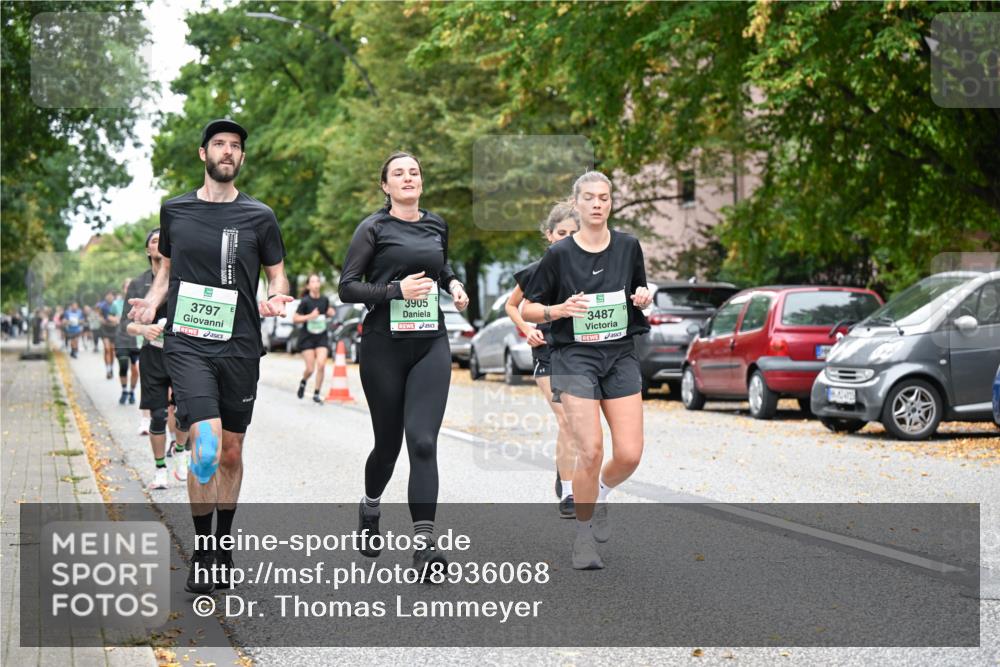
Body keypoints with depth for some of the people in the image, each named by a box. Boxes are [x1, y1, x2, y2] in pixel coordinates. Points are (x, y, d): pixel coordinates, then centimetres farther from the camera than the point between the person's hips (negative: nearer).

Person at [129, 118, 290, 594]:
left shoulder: (259, 216, 4)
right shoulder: (175, 211, 7)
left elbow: (278, 276, 12)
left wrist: (276, 299, -11)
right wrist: (151, 301, 0)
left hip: (240, 346, 1)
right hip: (188, 344, -1)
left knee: (232, 453, 10)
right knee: (207, 446, -18)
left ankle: (224, 548, 28)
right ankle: (201, 553, -2)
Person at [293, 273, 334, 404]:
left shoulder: (325, 300, 2)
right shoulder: (305, 301, -11)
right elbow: (295, 319, -10)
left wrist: (330, 312, 1)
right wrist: (310, 316, -22)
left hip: (322, 337, 3)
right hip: (307, 338, -3)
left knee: (321, 365, -14)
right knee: (310, 369, -4)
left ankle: (316, 394, 0)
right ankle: (303, 382, 31)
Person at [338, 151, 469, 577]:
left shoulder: (437, 226, 11)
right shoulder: (373, 229, -2)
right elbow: (347, 288, -7)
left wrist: (453, 284, 10)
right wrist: (396, 290, -19)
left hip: (431, 344, 2)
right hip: (384, 345, -2)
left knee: (423, 441, -11)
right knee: (388, 442, 9)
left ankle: (423, 542, -15)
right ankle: (370, 508, 40)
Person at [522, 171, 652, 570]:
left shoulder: (628, 246, 5)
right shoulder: (559, 253, -3)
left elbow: (641, 292, 20)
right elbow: (527, 309, 3)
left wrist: (644, 297, -3)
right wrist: (559, 309, -16)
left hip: (621, 356, 3)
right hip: (576, 357, -3)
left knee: (629, 455, -6)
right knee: (590, 451, -14)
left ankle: (600, 493, 30)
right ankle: (583, 536, 7)